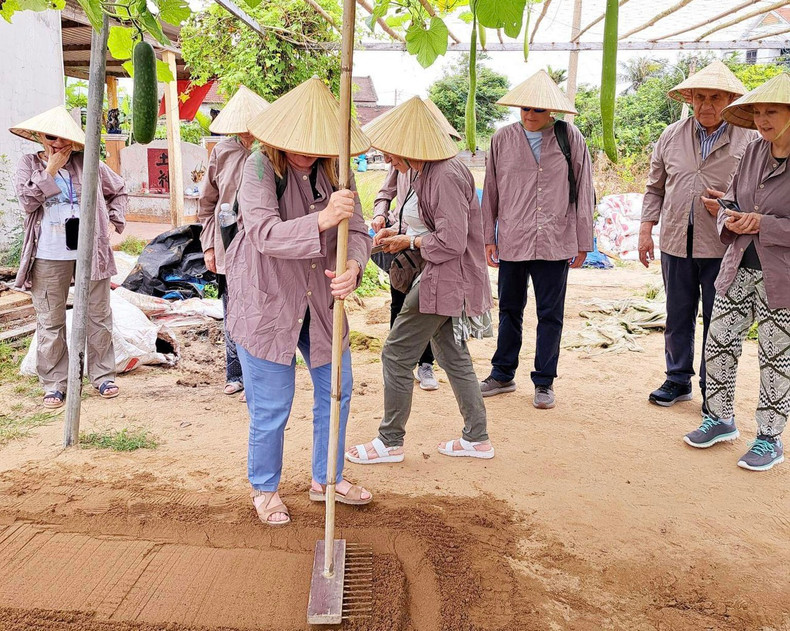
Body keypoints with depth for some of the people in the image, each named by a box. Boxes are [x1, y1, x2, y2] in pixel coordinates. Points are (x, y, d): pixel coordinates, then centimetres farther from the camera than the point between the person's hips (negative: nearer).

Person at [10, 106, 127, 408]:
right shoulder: (29, 164, 4)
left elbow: (118, 191, 14)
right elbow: (27, 201, -10)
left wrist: (113, 222, 2)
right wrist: (51, 170, -11)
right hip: (49, 256, 0)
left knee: (98, 315, 7)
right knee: (50, 321, 5)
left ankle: (103, 376, 21)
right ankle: (54, 384, 16)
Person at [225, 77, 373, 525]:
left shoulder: (335, 171, -2)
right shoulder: (260, 168, -17)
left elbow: (357, 232, -7)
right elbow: (264, 233, -31)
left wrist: (352, 267, -30)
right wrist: (323, 220, -45)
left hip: (320, 303, 6)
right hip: (267, 303, -6)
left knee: (337, 391, 16)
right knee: (271, 408, 3)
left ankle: (327, 478, 38)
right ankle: (265, 489, 29)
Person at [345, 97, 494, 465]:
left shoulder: (445, 176, -23)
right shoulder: (429, 172, 9)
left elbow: (451, 241, -25)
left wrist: (409, 242, -11)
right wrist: (399, 234, 3)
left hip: (446, 280, -11)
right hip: (447, 279, 11)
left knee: (397, 354, -2)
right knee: (452, 355, 18)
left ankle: (390, 442, 12)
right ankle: (477, 438, 29)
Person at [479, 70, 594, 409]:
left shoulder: (570, 139, 1)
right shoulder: (502, 139, 4)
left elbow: (583, 192, 3)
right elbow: (490, 192, 9)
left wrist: (583, 242, 2)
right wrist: (489, 237, 6)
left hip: (555, 242, -1)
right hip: (512, 241, 2)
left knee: (550, 314, 6)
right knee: (509, 310, 13)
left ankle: (544, 382, 18)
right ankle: (503, 374, 27)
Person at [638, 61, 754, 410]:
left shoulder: (749, 139, -2)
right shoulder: (671, 136, 7)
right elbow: (655, 188, 13)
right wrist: (646, 230, 5)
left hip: (722, 248, -3)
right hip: (676, 243, 3)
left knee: (717, 322, 6)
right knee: (677, 318, 13)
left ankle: (712, 390, 20)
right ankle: (678, 380, 28)